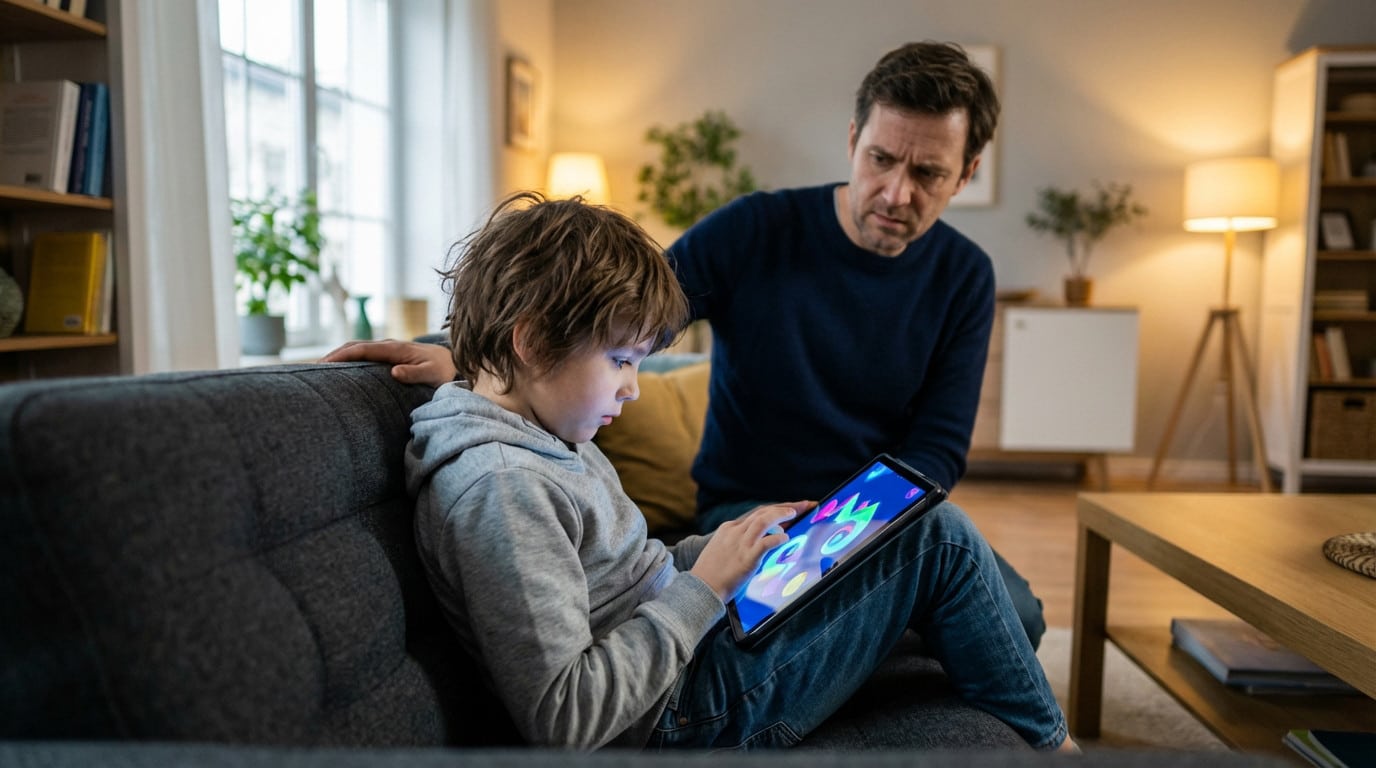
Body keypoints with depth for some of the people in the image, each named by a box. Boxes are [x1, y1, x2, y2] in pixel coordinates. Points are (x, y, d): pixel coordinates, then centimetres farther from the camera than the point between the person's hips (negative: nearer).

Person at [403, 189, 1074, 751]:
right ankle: (1045, 743, 16)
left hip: (692, 628, 10)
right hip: (686, 715, -9)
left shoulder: (539, 433, 5)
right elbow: (561, 720, -28)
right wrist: (702, 586, -22)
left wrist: (727, 548, -2)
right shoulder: (495, 485, -26)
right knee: (940, 538, -6)